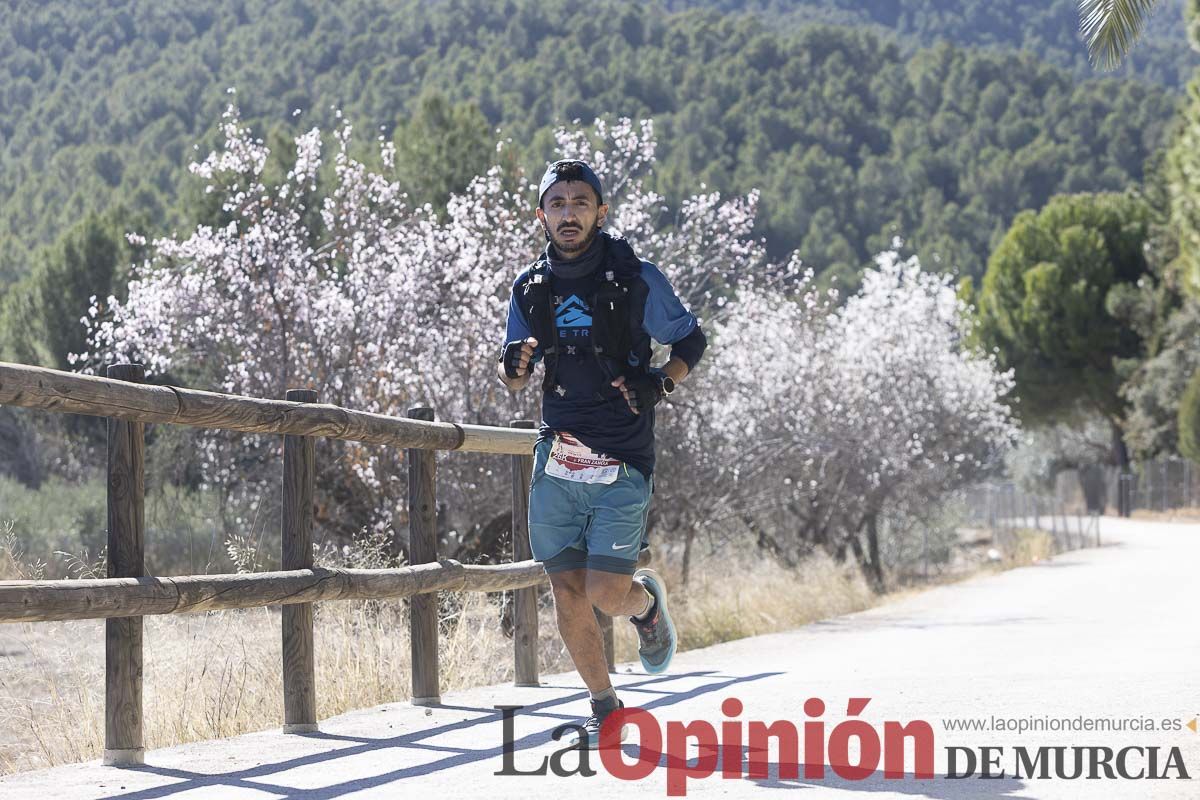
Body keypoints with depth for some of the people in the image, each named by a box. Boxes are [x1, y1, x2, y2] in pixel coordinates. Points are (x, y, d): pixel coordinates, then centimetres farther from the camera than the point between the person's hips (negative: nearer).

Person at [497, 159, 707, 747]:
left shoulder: (636, 279, -3)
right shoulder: (531, 289, 8)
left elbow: (690, 341, 9)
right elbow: (512, 378, 15)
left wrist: (660, 384, -9)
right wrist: (513, 366, -8)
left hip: (621, 464, -3)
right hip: (556, 463, 3)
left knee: (606, 594, -10)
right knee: (567, 594, 2)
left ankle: (647, 600, 27)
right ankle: (605, 708, 19)